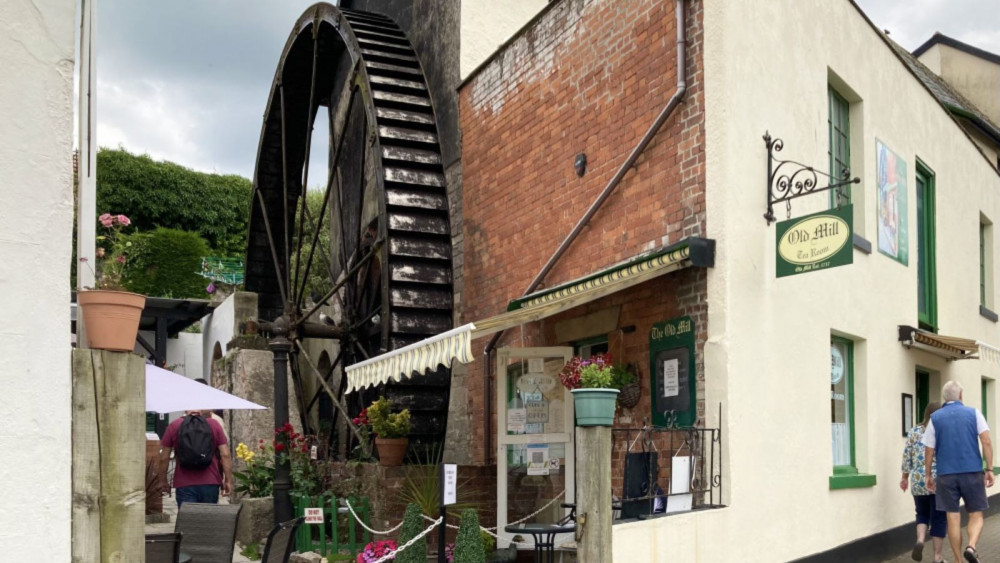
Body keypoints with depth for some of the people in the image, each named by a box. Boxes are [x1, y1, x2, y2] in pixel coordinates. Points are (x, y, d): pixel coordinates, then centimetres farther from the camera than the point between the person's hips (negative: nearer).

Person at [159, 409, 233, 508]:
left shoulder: (174, 426, 4)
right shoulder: (214, 425, 5)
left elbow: (164, 458, 4)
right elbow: (225, 455, -1)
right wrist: (228, 480, 3)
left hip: (184, 484, -1)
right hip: (210, 484, 1)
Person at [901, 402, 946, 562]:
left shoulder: (913, 432, 4)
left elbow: (907, 457, 4)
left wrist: (905, 477, 12)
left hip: (918, 481, 2)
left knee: (922, 514, 18)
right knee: (939, 518, 6)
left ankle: (920, 540, -8)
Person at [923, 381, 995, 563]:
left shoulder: (935, 418, 5)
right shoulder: (974, 413, 4)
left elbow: (929, 451, 4)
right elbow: (986, 442, -5)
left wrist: (928, 476, 12)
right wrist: (990, 469, -1)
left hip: (946, 474, 1)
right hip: (973, 472, -1)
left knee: (953, 518, 5)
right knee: (976, 515, 8)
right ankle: (971, 546, -17)